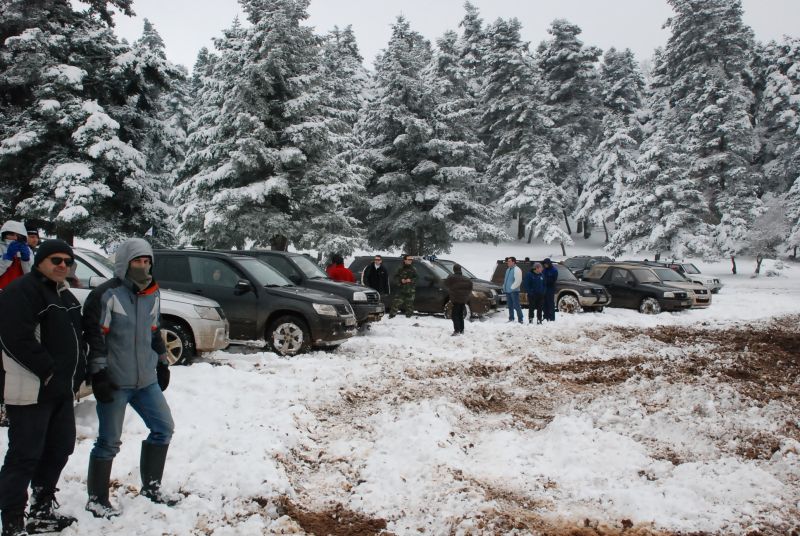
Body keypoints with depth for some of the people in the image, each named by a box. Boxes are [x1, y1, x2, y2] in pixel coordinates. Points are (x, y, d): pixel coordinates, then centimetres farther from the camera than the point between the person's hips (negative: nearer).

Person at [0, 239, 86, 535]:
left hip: (61, 389, 9)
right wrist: (47, 371, -19)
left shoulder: (65, 296, 18)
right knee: (25, 456, -5)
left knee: (59, 448, 16)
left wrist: (75, 374, 9)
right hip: (31, 389, -9)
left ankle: (42, 511, 30)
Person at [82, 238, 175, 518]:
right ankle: (97, 499, 17)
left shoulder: (152, 295, 10)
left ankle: (151, 486, 26)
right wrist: (99, 374, -17)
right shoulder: (106, 294, -12)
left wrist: (162, 364, 19)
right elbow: (94, 336, -14)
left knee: (163, 427, 12)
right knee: (109, 441, 0)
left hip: (147, 380, 7)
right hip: (114, 382, -7)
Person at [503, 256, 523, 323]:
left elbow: (518, 281, -19)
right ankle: (511, 319, 19)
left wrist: (512, 287, -18)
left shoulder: (517, 270, -11)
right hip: (508, 291, 9)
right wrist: (504, 287, 14)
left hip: (514, 291, -9)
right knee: (510, 306, 13)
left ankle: (520, 319, -6)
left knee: (516, 305, -9)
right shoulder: (508, 270, 17)